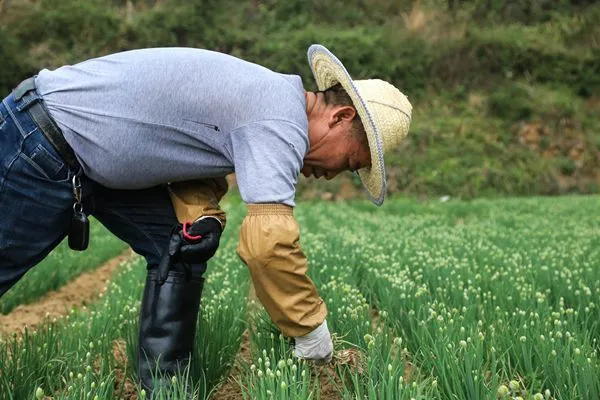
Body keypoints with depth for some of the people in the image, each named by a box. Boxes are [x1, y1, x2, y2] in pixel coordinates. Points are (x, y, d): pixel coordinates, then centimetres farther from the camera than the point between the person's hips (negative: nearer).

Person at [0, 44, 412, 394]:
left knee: (185, 249, 5)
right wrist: (314, 332, -19)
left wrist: (201, 216, -11)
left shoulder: (266, 97, 5)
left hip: (93, 155, 9)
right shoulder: (281, 122, -24)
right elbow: (268, 242, -33)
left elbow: (197, 160, 11)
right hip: (42, 146, -9)